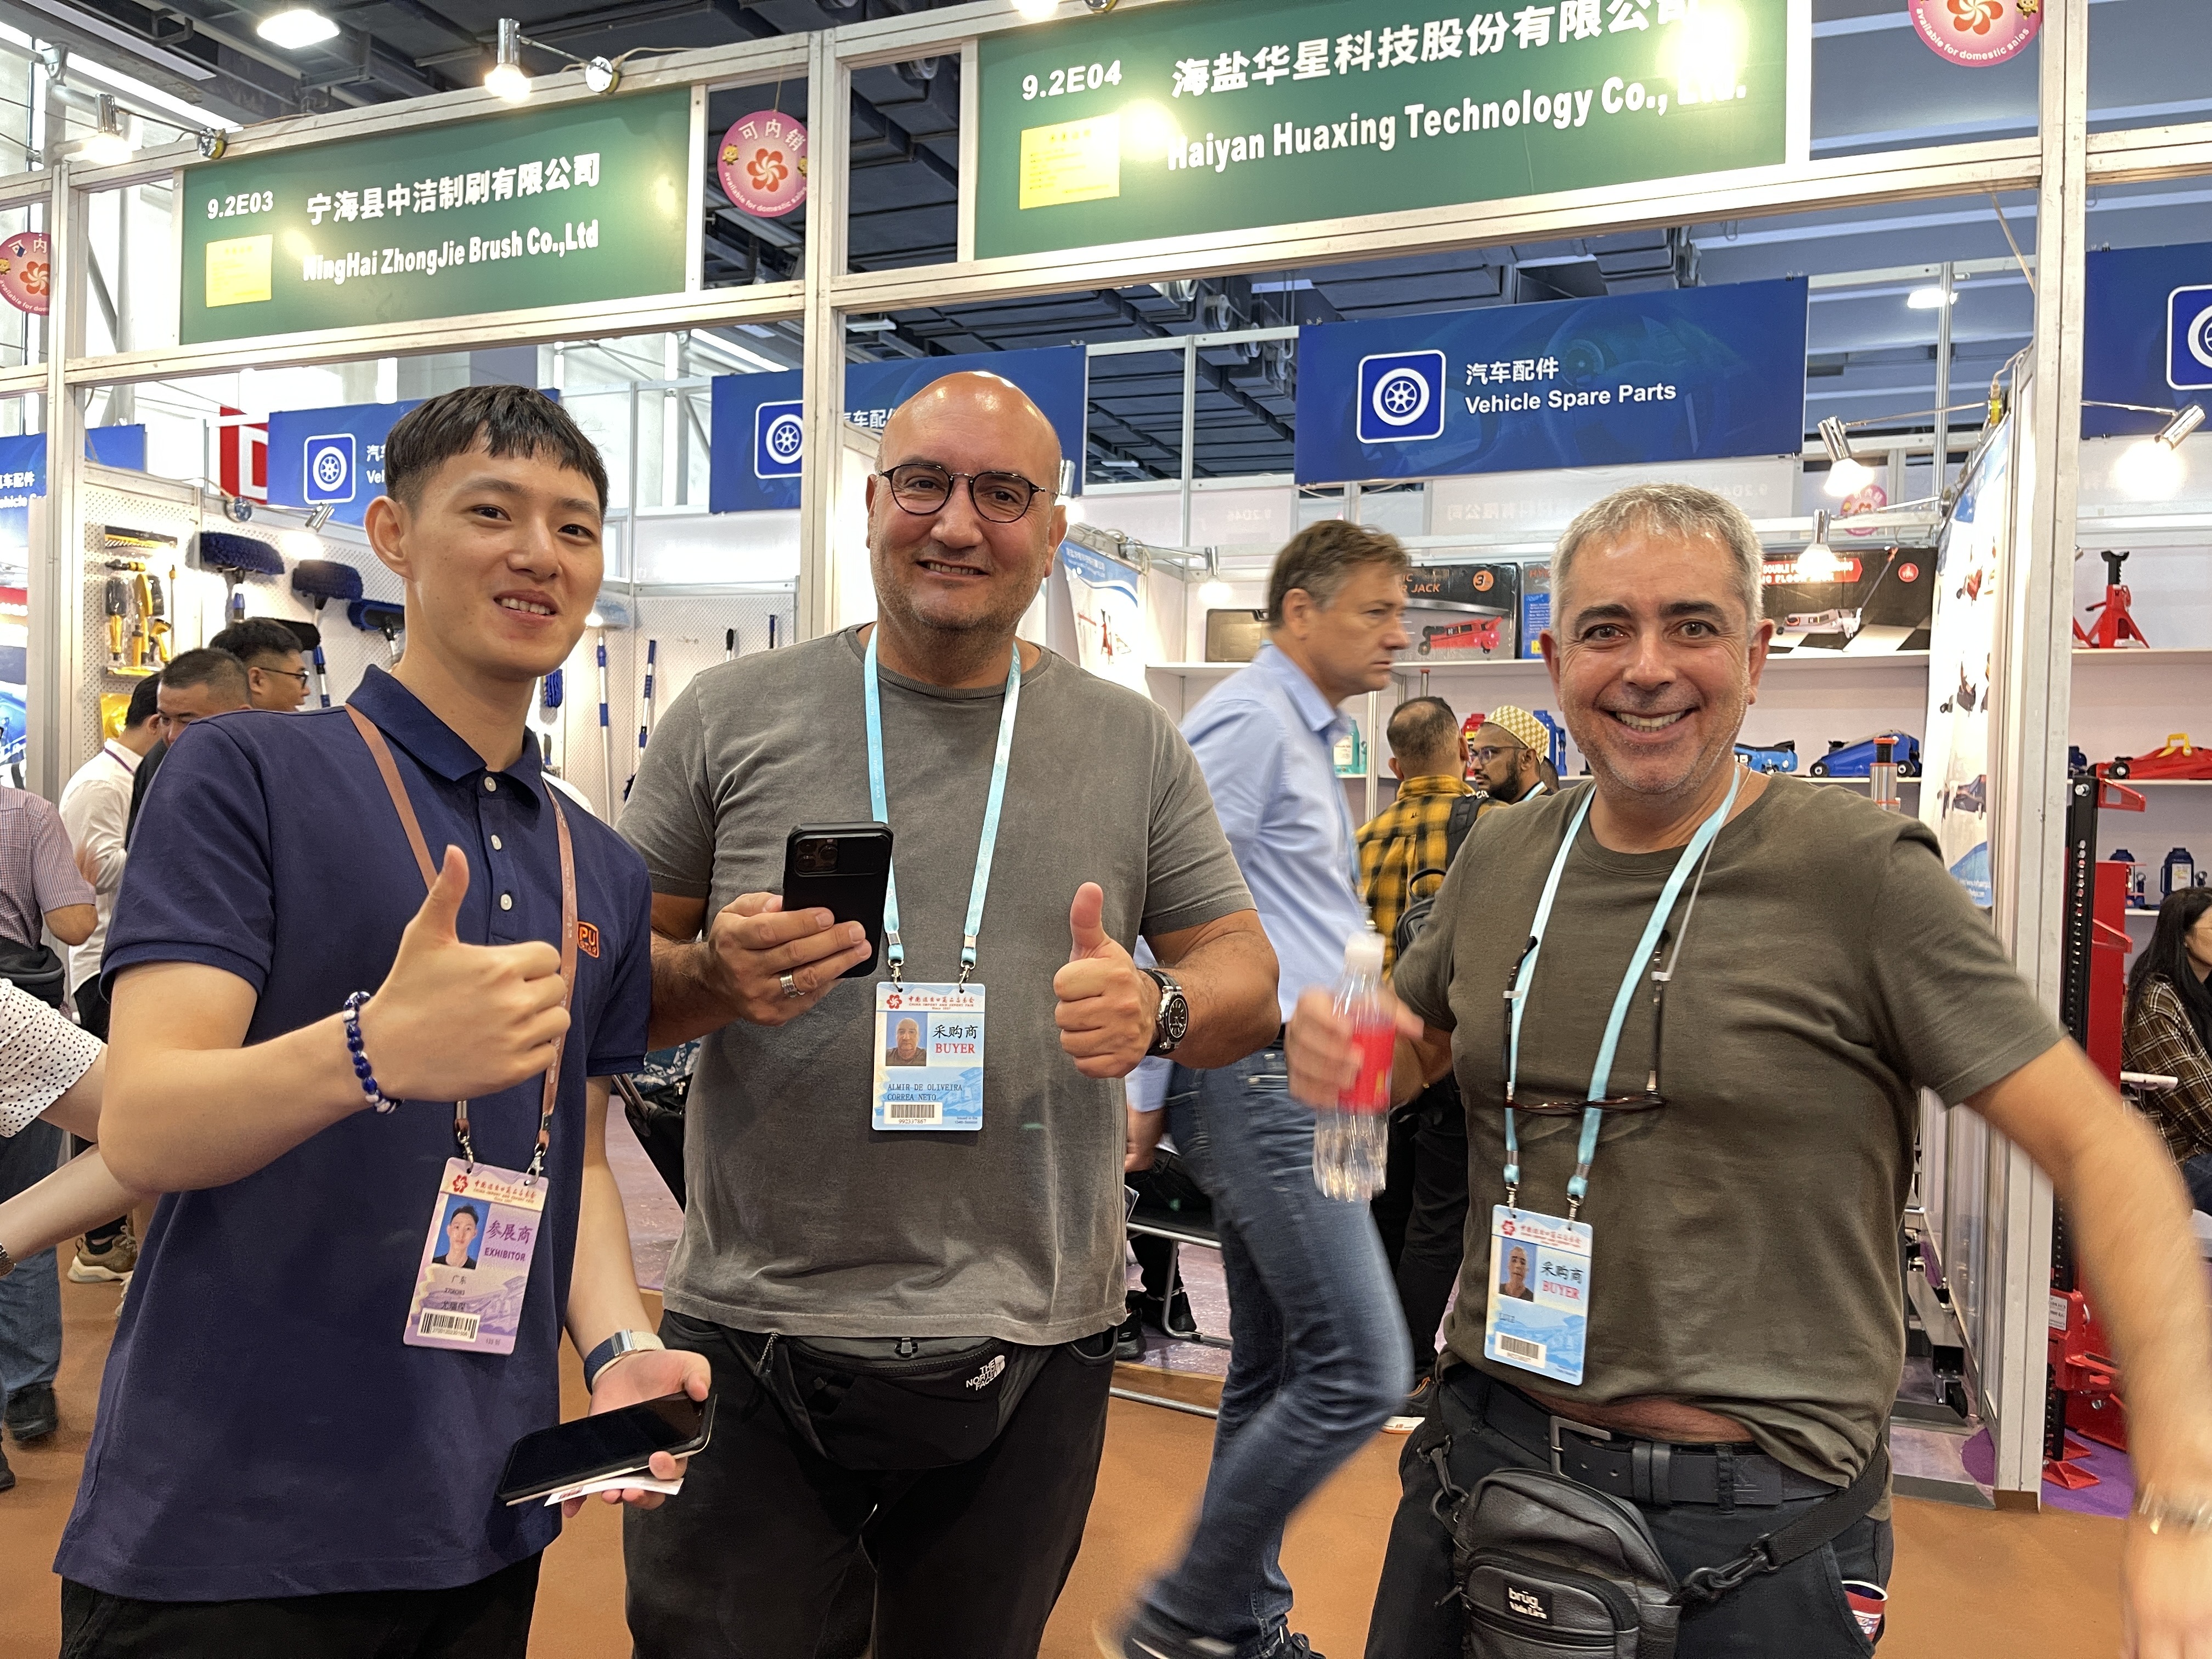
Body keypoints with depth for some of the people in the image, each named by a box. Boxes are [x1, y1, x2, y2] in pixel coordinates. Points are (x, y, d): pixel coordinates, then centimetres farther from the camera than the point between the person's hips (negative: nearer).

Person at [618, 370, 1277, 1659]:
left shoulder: (1133, 745, 3)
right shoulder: (732, 717, 0)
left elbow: (1246, 976, 5)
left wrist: (1156, 1009, -17)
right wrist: (712, 977, -18)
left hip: (1034, 1354, 2)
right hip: (753, 1338, -1)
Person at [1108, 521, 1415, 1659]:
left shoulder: (1303, 733, 20)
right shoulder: (1250, 720, -12)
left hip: (1288, 1084, 10)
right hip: (1258, 1081, -10)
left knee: (1274, 1375, 15)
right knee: (1357, 1371, -9)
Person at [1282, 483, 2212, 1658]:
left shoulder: (1860, 872, -12)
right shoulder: (1501, 855, 2)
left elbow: (2097, 1144, -14)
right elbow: (1416, 1049, 16)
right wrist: (1339, 1054, -8)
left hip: (1748, 1520, -4)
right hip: (1484, 1451, 4)